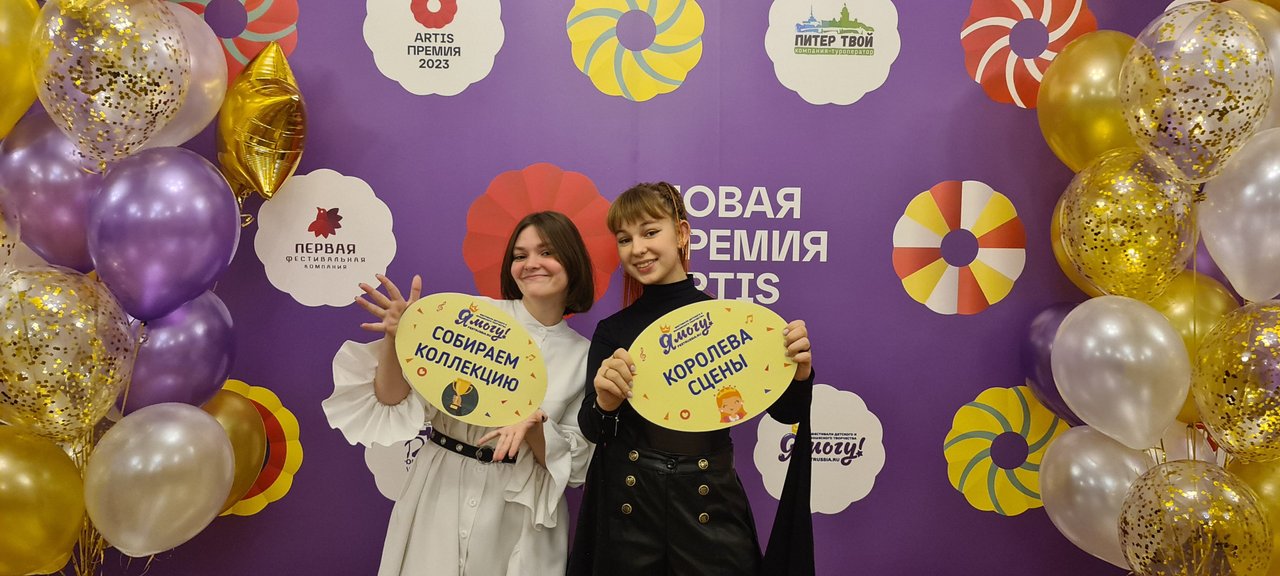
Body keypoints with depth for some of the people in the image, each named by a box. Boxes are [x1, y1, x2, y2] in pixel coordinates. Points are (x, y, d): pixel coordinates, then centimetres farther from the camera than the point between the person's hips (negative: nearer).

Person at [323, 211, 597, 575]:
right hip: (441, 499, -1)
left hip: (520, 515, 1)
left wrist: (533, 424, -19)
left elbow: (575, 463, -1)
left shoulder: (584, 356, 1)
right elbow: (394, 400, -4)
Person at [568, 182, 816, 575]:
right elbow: (591, 431, -3)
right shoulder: (612, 331, 2)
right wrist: (604, 403, -25)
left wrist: (798, 373, -23)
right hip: (629, 509, 2)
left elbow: (785, 412, -2)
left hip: (708, 510, -1)